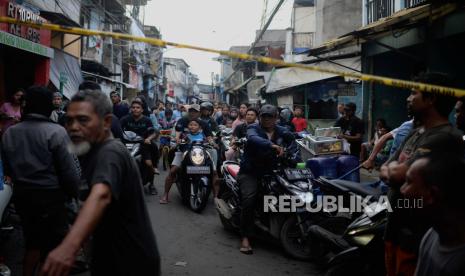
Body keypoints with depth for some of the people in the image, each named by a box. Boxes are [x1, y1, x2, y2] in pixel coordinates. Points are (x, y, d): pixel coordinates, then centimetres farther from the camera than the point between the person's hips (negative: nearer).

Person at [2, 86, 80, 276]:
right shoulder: (56, 132, -15)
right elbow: (68, 170, -15)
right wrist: (74, 193, -1)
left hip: (22, 194, 6)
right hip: (50, 195, -6)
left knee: (33, 241, 20)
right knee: (55, 243, 7)